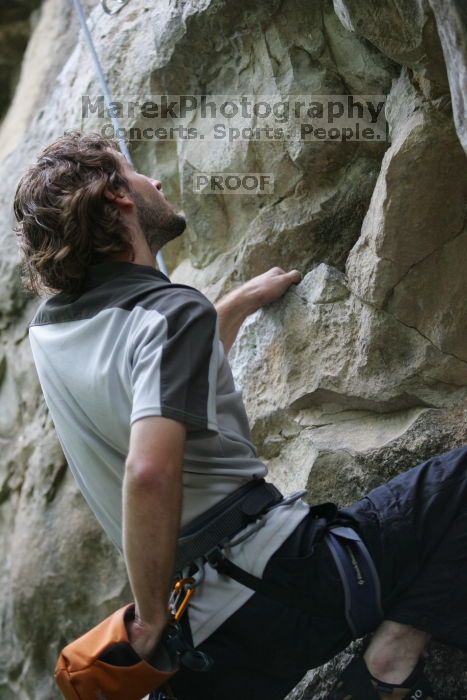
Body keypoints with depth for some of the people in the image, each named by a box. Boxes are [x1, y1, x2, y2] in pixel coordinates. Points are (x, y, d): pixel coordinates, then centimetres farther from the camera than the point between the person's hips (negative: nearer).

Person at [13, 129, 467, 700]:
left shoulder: (46, 331, 11)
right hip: (276, 572, -7)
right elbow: (151, 472, -30)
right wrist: (153, 614, -18)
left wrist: (243, 301, 37)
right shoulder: (172, 309, -13)